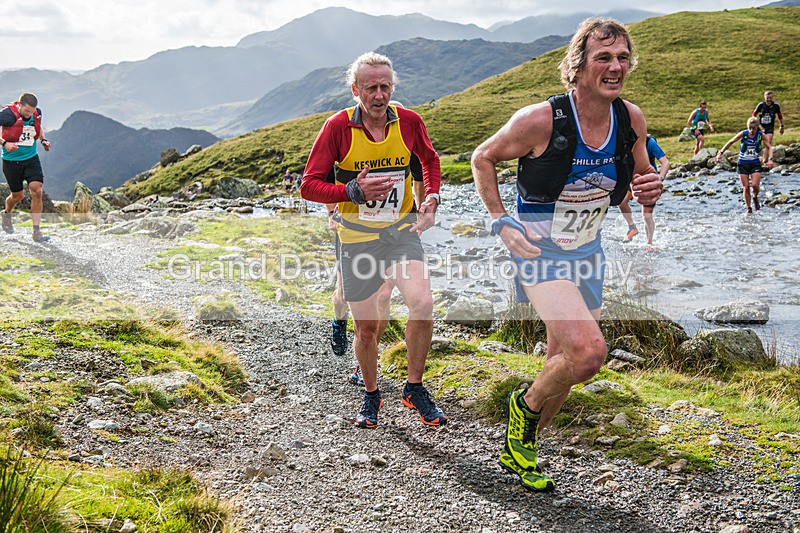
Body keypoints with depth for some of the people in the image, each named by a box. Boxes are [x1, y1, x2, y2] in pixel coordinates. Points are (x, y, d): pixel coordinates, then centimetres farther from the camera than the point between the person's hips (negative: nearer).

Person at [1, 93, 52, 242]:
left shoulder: (37, 114, -4)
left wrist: (43, 140, 4)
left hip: (31, 158, 3)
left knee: (37, 191, -12)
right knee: (17, 196, 8)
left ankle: (36, 231, -6)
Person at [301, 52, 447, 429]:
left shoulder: (408, 121, -4)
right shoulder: (338, 126, -11)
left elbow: (430, 159, 18)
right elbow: (309, 185, -10)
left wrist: (431, 199, 3)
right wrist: (354, 191, -24)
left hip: (401, 230, 1)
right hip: (357, 237, -1)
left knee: (422, 303, -21)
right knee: (367, 329, 6)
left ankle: (414, 388, 0)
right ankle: (371, 396, 32)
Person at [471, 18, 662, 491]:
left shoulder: (632, 119, -6)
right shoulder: (541, 120, -21)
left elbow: (639, 181, 12)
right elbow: (483, 158, -5)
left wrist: (649, 191, -12)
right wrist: (501, 221, -13)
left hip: (588, 252, 6)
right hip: (540, 251, -6)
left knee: (565, 363, 14)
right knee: (589, 350, -24)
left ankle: (518, 449, 37)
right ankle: (526, 405, 8)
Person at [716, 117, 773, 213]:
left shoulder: (761, 136, -7)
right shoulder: (743, 134, -8)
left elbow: (769, 147, -1)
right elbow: (730, 142, 4)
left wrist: (770, 159, -16)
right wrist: (721, 153, 0)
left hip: (755, 163, 0)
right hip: (743, 164, 1)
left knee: (755, 185, -17)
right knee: (746, 187, -1)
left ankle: (755, 198, 17)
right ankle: (748, 208, 13)